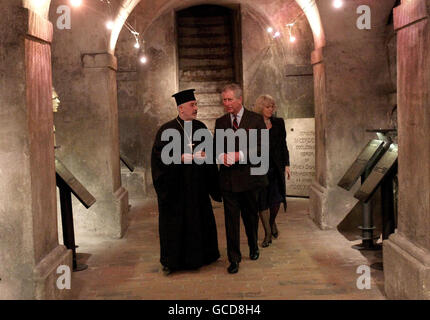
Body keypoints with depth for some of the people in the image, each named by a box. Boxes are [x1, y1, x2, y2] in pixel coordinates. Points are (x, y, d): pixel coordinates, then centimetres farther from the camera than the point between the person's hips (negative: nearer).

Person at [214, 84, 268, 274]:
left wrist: (240, 155, -18)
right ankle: (234, 258, 6)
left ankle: (253, 247, 38)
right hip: (228, 178, 1)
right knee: (231, 219, -1)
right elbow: (215, 148, 10)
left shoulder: (256, 120, -2)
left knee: (251, 216, 15)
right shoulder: (220, 122, 8)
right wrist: (222, 156, -13)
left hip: (250, 177, -1)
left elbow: (262, 147, -7)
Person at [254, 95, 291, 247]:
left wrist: (287, 165, 4)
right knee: (262, 202, 1)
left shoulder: (279, 123, 7)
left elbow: (283, 145, 11)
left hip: (276, 167, 2)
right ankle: (268, 233, 13)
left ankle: (272, 221, 28)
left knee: (276, 199, -2)